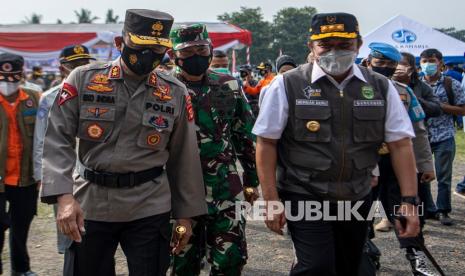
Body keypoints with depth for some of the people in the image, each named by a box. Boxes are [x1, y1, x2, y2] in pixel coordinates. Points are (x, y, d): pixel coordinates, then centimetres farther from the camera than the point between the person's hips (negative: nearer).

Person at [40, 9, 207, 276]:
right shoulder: (83, 79, -3)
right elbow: (58, 140, -8)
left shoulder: (175, 93, 1)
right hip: (90, 206, 0)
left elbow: (184, 158, 6)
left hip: (149, 207, 0)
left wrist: (185, 213, 7)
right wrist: (64, 196, -21)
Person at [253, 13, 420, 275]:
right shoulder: (288, 85, -7)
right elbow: (266, 143, -5)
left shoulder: (381, 87, 1)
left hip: (357, 199, 4)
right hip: (304, 198, -3)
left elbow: (400, 144, 1)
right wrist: (272, 200, -9)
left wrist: (409, 201, -5)